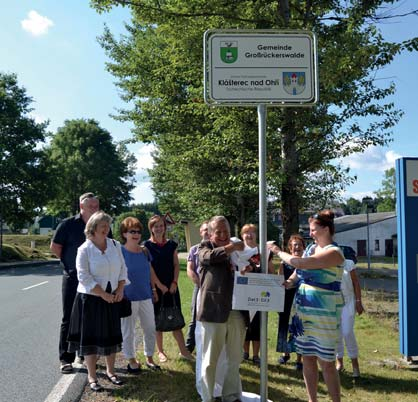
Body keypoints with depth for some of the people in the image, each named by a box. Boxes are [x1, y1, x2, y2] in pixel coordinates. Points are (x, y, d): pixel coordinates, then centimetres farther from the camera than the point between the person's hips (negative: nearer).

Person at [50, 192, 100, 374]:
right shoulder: (68, 224, -7)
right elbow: (55, 246, -1)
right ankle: (66, 359, 11)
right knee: (69, 319, 3)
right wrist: (69, 262, 3)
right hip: (73, 279, -3)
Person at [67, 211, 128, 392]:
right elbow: (84, 277, -15)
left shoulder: (115, 245, 4)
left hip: (112, 299, 5)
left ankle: (110, 371, 28)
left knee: (111, 335, 12)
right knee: (91, 337, 2)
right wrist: (103, 294, -17)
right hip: (90, 299, -5)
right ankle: (92, 377, 13)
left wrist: (120, 289, -6)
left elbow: (123, 269, 8)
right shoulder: (84, 249, -10)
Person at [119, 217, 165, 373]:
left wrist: (155, 288, 16)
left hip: (146, 296, 5)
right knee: (128, 331, 7)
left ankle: (149, 357, 28)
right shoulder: (120, 252, -10)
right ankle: (131, 360, 24)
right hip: (128, 298, -5)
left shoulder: (144, 251, 5)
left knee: (150, 329, 12)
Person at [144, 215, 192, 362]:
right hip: (155, 288, -3)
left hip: (171, 287, 3)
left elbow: (176, 265, 8)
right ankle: (160, 351, 15)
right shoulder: (147, 245, -2)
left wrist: (174, 282, -5)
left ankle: (183, 350, 8)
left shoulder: (171, 245, 8)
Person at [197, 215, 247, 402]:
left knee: (235, 359, 13)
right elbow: (209, 256, -17)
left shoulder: (237, 250, 16)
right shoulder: (205, 247, 6)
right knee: (210, 360, 5)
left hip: (236, 311, 4)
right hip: (213, 311, -4)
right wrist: (231, 247, -22)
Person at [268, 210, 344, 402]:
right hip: (304, 311, 7)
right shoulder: (311, 249, 10)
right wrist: (286, 283, -2)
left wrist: (278, 251, -13)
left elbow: (301, 264, -24)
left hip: (324, 314, -7)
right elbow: (298, 273, 18)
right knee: (308, 359, 12)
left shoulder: (334, 252, -14)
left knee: (326, 362, -1)